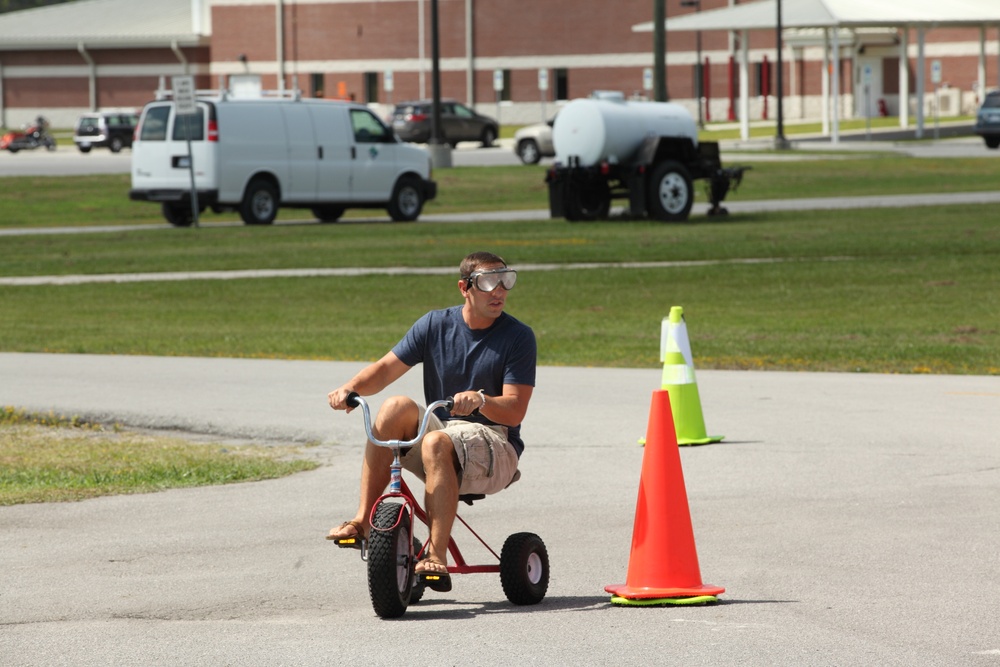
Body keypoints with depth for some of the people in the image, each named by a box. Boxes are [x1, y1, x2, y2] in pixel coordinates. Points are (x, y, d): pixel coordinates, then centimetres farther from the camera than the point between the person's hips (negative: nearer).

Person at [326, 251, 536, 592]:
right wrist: (349, 389, -15)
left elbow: (514, 410, -11)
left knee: (436, 442, -35)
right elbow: (386, 369, 4)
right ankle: (362, 521, -27)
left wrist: (480, 401, -32)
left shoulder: (518, 337, -4)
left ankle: (437, 557, -40)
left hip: (494, 445, -4)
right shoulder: (436, 324, 7)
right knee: (397, 407, -24)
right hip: (442, 426, 4)